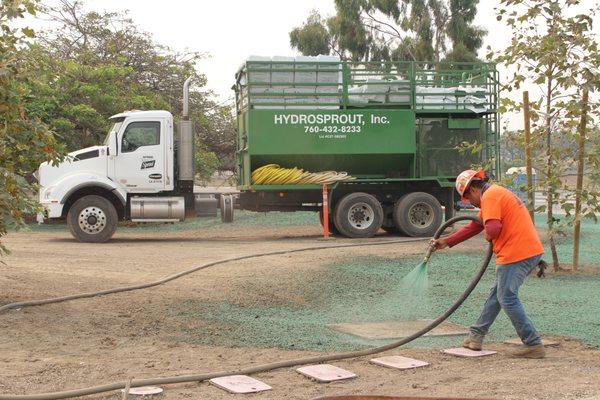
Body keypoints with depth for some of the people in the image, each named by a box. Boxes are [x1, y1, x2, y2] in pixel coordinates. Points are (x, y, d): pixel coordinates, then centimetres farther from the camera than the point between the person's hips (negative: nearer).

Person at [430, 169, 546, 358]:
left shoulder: (490, 196, -10)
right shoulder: (497, 193, 23)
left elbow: (493, 228, -25)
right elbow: (474, 226, 29)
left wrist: (487, 235, -1)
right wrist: (446, 242, 31)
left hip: (516, 253, -10)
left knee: (507, 298, -3)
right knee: (497, 292, 17)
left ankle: (533, 345, -2)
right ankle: (476, 336, 28)